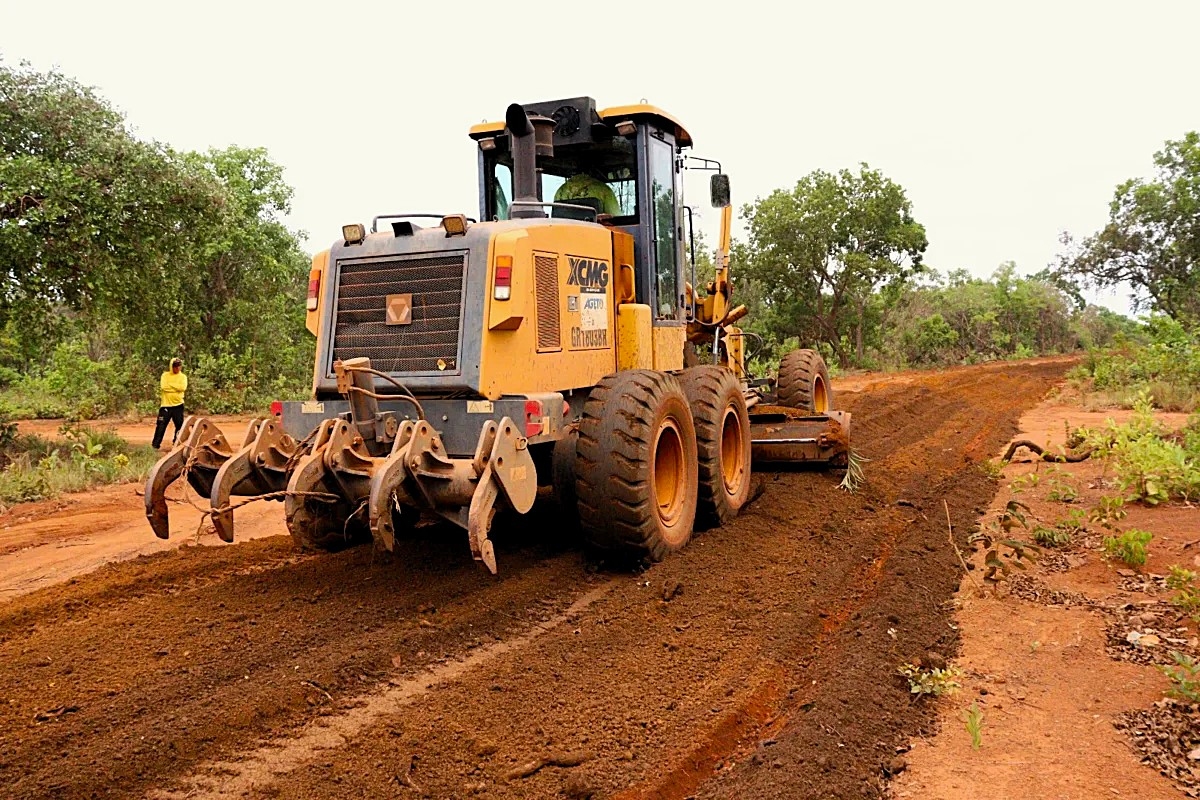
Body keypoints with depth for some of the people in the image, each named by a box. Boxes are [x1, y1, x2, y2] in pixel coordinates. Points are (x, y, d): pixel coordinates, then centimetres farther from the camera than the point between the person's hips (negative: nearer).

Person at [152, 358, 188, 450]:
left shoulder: (183, 377, 4)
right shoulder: (165, 375, 2)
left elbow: (183, 387, -14)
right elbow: (164, 386, -14)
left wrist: (170, 384, -11)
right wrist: (177, 388, -13)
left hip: (178, 405, 1)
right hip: (166, 405, -1)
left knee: (180, 425, 6)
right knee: (161, 426, -3)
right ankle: (155, 445, 2)